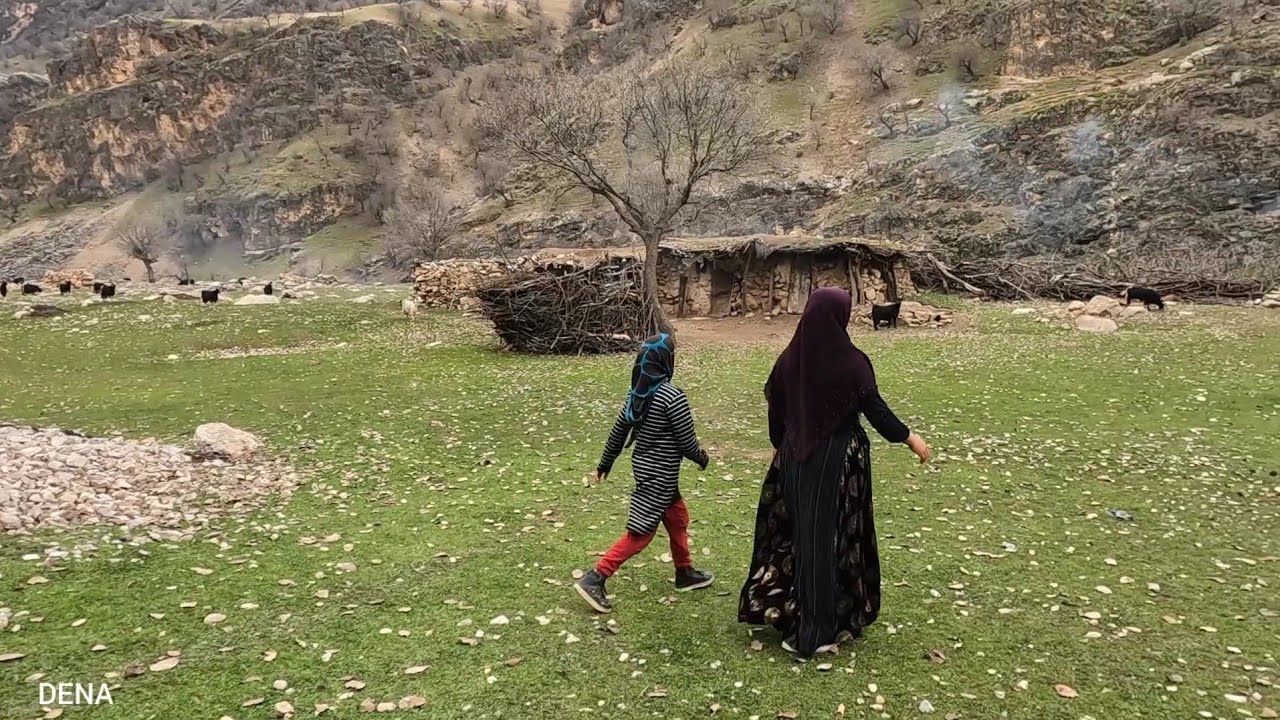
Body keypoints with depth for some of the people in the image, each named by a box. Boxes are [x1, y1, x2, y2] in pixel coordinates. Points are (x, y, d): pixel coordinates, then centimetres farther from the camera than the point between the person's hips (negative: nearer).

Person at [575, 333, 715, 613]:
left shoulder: (638, 392, 1)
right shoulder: (673, 397, -22)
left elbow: (619, 430, 8)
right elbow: (687, 442, -16)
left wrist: (606, 462, 20)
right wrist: (702, 458, 5)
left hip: (643, 467, 9)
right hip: (659, 475, -9)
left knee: (678, 517, 23)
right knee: (639, 533, -2)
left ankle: (685, 573, 37)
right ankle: (594, 580, -3)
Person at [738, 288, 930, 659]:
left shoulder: (789, 359, -2)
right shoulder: (851, 362, -16)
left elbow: (775, 410, 7)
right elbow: (876, 409, -10)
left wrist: (781, 447, 23)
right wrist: (910, 438, 5)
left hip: (797, 458, 5)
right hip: (840, 459, -4)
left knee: (798, 531, 18)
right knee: (832, 535, 5)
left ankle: (781, 608, 28)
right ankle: (818, 630, 13)